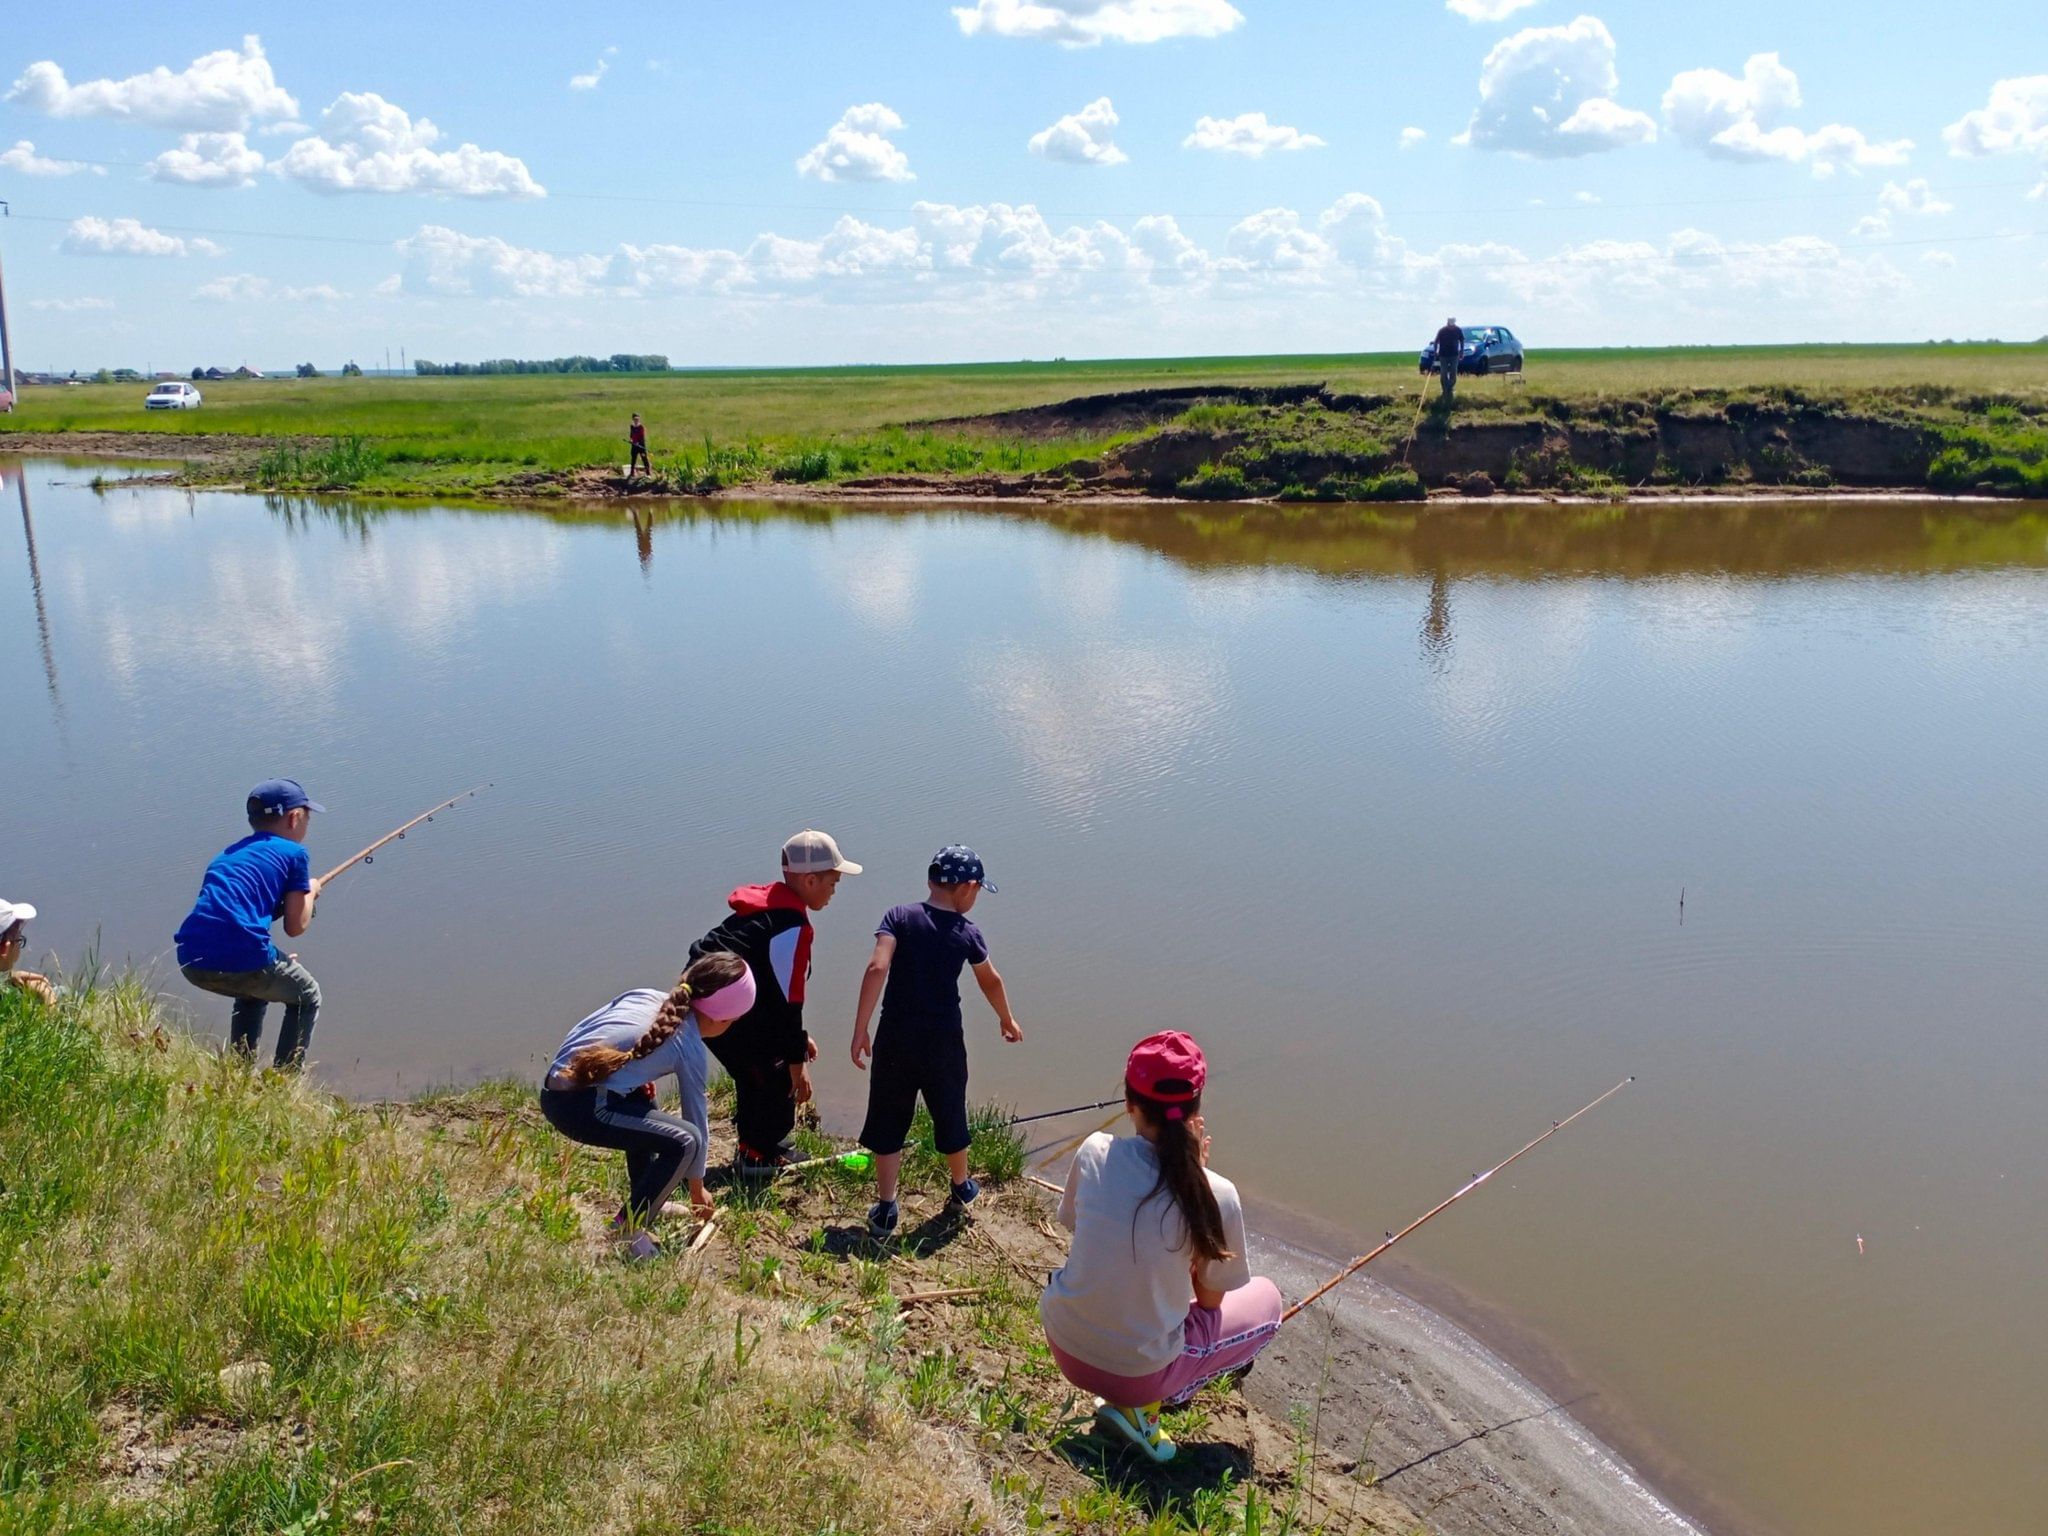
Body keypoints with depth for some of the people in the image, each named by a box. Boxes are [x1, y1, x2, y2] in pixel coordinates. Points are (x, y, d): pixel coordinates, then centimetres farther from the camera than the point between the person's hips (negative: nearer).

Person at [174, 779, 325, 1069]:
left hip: (191, 961, 7)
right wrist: (310, 892, 24)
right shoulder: (294, 853, 6)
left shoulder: (229, 853, 25)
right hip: (241, 958, -7)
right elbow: (295, 927, 6)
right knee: (306, 998, 20)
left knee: (253, 990, 36)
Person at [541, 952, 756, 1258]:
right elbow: (697, 1121, 11)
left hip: (552, 1088, 9)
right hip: (584, 1108, -9)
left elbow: (579, 1032, 16)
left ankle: (645, 1202, 42)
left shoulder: (643, 995, 15)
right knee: (685, 1141, -8)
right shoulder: (692, 1051, 1)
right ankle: (627, 1227, -2)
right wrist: (697, 1188, 24)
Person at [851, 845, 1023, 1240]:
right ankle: (961, 1187, 42)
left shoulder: (899, 917, -6)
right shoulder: (967, 932, -2)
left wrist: (860, 1030, -15)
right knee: (950, 1117, 20)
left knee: (887, 1122, 12)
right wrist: (1008, 1020, 33)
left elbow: (877, 968, -19)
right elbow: (991, 982, 15)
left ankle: (885, 1211, 14)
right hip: (942, 1043, 0)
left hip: (895, 1040, 0)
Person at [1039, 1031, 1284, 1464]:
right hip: (1139, 1371, -4)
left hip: (1064, 1346, 5)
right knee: (1266, 1297, 17)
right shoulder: (1216, 1196, -19)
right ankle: (1141, 1405, 4)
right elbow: (1210, 1298, -2)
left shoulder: (1095, 1153, -13)